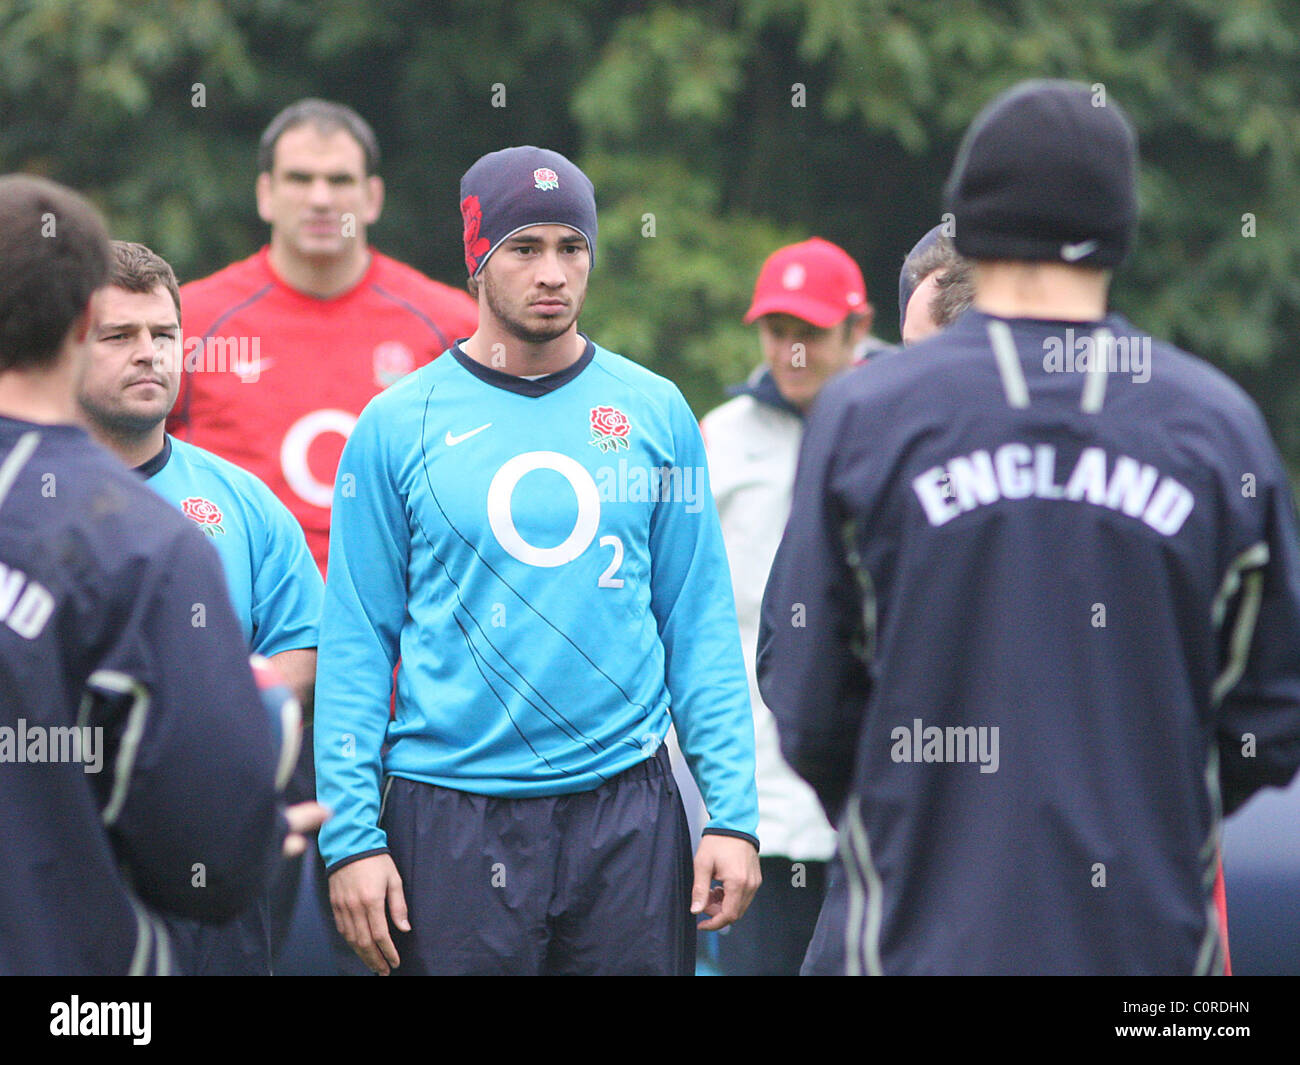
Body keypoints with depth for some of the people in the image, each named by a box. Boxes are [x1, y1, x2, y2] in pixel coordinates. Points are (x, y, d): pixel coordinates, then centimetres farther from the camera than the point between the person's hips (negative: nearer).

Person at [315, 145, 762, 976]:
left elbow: (700, 627, 8)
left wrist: (733, 813, 0)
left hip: (628, 809, 2)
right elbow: (356, 644, 1)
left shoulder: (657, 415, 7)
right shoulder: (398, 427, 2)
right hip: (450, 816, -1)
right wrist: (352, 834, -6)